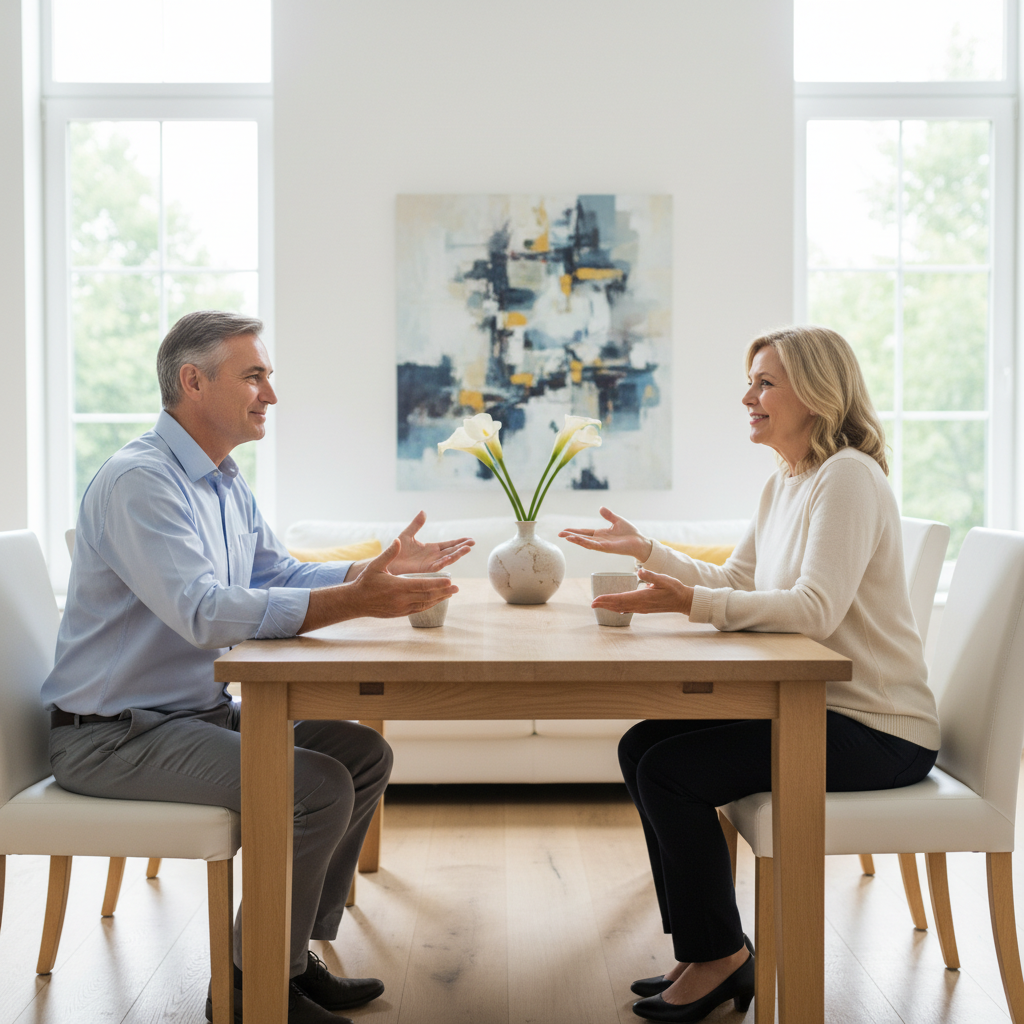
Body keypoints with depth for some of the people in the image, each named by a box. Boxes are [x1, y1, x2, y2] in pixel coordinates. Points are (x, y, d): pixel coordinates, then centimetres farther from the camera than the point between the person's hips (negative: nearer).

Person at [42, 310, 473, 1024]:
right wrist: (352, 601, -36)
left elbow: (279, 575, 16)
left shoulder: (224, 482, 13)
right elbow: (205, 612, -32)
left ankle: (293, 954, 13)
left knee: (363, 754, 5)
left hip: (200, 710, 10)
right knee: (317, 786, -23)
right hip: (113, 734, -10)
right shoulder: (139, 480, -20)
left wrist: (380, 570, 0)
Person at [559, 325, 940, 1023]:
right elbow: (733, 582, 19)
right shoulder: (785, 485, 14)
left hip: (877, 730, -10)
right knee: (642, 747, 3)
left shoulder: (848, 477, -17)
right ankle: (706, 953, 12)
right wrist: (646, 550, 13)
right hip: (811, 705, 10)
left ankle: (720, 954, 4)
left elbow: (815, 609, -27)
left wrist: (692, 603, -32)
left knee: (671, 770, -18)